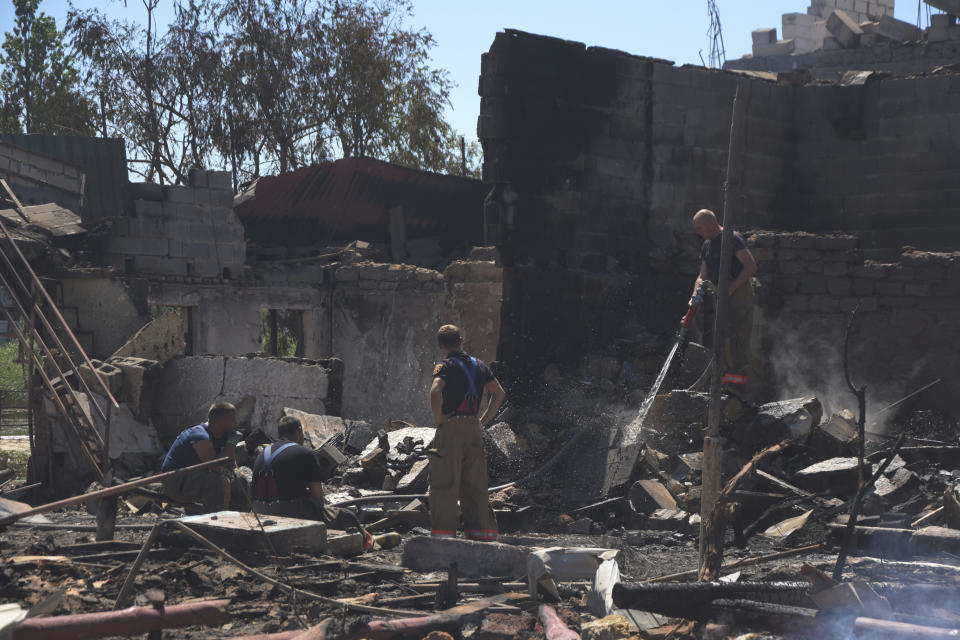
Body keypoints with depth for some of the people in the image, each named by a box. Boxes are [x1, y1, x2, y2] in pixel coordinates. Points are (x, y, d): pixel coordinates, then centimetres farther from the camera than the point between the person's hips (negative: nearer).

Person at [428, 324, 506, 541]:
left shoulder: (446, 366, -6)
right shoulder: (479, 366, 12)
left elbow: (435, 392, -24)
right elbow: (499, 393, 14)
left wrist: (438, 419, -11)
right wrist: (483, 421, 13)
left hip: (450, 428, -5)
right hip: (474, 429, 6)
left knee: (445, 484, -2)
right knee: (475, 485, 10)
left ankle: (444, 532, -5)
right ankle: (482, 532, 9)